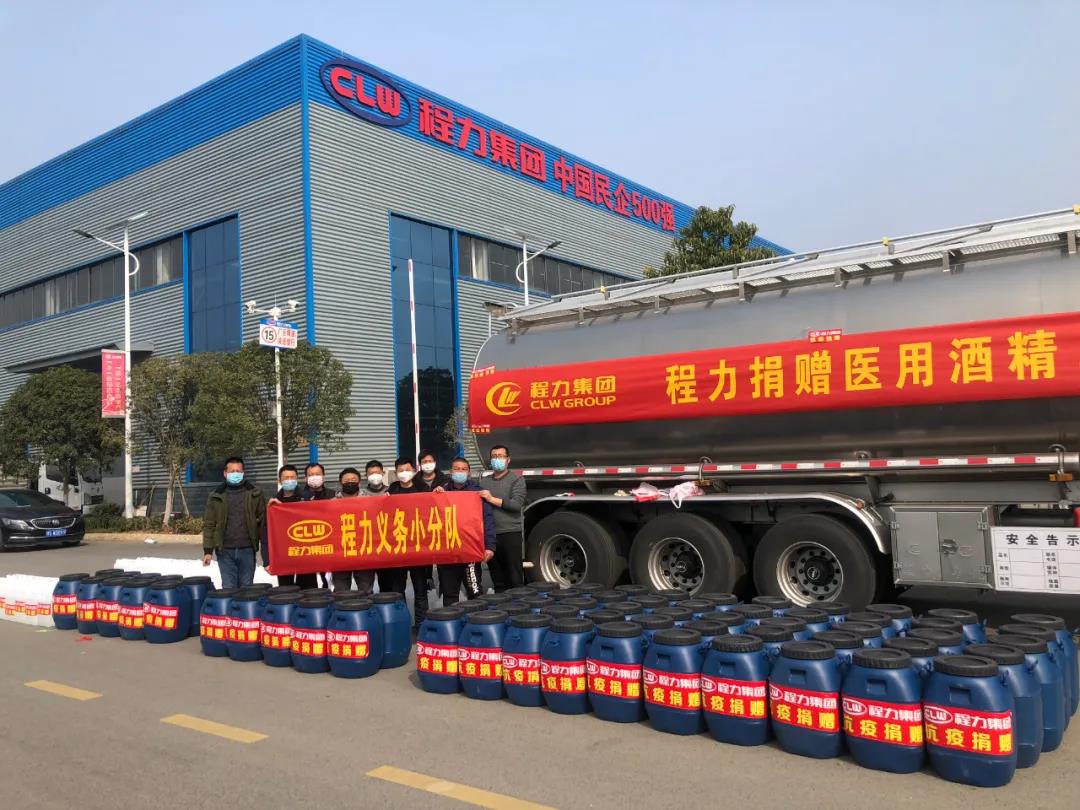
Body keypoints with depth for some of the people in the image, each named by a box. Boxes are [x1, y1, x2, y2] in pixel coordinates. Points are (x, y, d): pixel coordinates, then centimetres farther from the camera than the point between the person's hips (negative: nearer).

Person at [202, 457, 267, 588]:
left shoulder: (255, 494, 3)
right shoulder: (216, 496, 4)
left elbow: (263, 521, 2)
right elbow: (209, 525, 3)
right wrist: (208, 550, -3)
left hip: (247, 550, 0)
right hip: (225, 551, 0)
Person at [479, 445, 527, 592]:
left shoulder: (516, 479, 3)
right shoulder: (484, 482, 18)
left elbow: (517, 504, -10)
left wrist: (493, 499, -13)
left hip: (510, 533, -4)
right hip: (490, 534, 5)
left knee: (515, 579, -4)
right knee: (497, 579, 10)